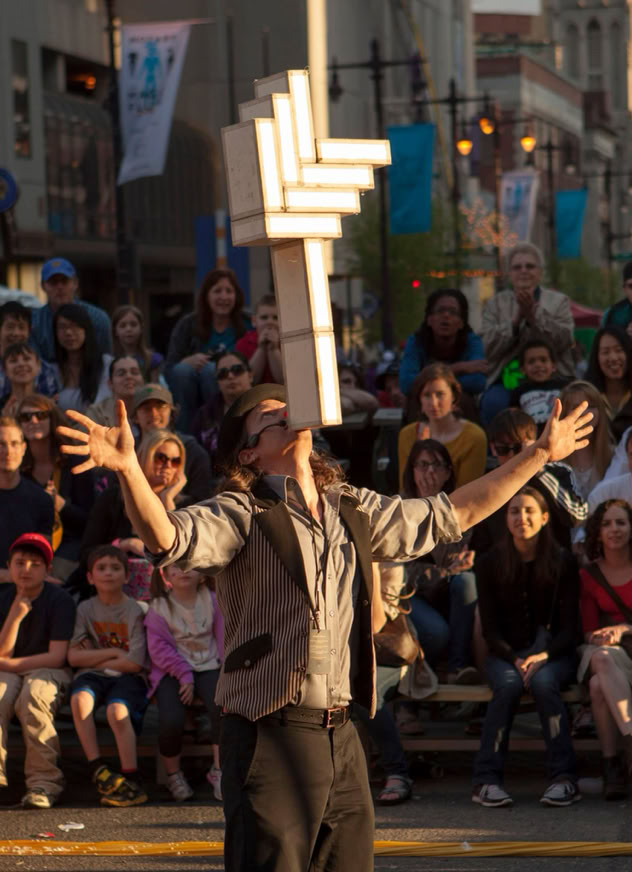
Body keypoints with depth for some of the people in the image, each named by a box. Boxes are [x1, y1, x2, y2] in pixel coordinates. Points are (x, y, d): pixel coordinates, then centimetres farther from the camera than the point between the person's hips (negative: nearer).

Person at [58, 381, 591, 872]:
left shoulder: (355, 511, 16)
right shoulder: (241, 514, -4)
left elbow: (453, 514, 26)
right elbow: (169, 538, -23)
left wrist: (539, 455, 30)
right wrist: (128, 467, -41)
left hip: (341, 735, 6)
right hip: (271, 734, -6)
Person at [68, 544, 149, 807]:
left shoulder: (136, 611, 1)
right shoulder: (85, 610, 9)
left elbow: (134, 663, -6)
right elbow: (73, 657, 0)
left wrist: (94, 657, 0)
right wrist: (112, 652, -6)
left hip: (127, 677, -2)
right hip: (92, 675, 2)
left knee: (117, 709, -33)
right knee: (80, 698, -32)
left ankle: (132, 780, -26)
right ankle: (98, 769, -28)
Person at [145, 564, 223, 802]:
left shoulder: (212, 601, 9)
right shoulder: (158, 607, 1)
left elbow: (223, 637, 9)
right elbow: (159, 648, -6)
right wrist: (184, 675, -16)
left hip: (208, 667, 2)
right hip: (172, 672, -2)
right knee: (171, 720, -26)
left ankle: (218, 769, -11)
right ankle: (173, 774, 0)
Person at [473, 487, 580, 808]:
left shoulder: (563, 563, 0)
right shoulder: (490, 565, 2)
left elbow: (569, 627, -3)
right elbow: (489, 627, 0)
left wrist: (543, 656, -21)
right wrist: (515, 660, -17)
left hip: (553, 652, -1)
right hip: (504, 652, 1)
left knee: (543, 681, -34)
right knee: (508, 684, -33)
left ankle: (564, 777, -34)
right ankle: (486, 778, -34)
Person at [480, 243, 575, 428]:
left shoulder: (559, 301, 14)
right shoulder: (495, 304, 15)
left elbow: (564, 341, -3)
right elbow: (489, 348, 2)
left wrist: (533, 316, -14)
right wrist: (516, 319, -10)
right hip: (507, 380, 0)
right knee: (493, 402, -32)